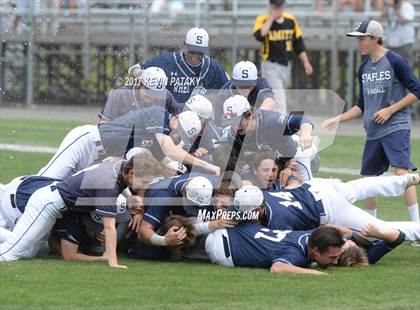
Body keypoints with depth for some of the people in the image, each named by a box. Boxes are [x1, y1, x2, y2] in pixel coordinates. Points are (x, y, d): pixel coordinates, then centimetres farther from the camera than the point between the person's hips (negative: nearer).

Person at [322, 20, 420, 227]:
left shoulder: (395, 62, -8)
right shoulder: (364, 68, 14)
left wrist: (390, 110, -14)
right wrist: (337, 120, 14)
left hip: (396, 127, -8)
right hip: (373, 132, 8)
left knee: (401, 171, -21)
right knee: (368, 178, 9)